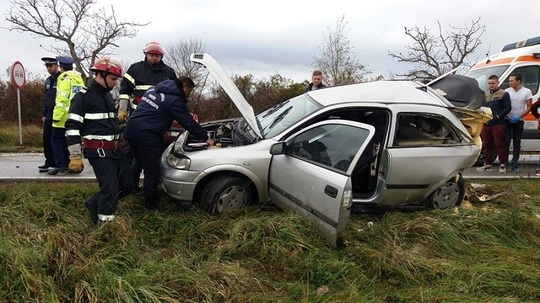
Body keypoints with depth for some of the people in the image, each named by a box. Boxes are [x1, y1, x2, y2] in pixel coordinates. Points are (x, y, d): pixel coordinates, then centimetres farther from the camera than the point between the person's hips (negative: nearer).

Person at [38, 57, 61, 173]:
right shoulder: (48, 80, 16)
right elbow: (46, 98, 21)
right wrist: (44, 114, 16)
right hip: (49, 115, 8)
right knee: (46, 138, 7)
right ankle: (49, 162, 16)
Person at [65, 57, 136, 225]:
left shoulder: (108, 95, 16)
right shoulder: (84, 96, -10)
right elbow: (72, 127, -15)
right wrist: (75, 156, -17)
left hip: (115, 149, 8)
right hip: (98, 151, -8)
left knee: (128, 184, 9)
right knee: (111, 187, -11)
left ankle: (95, 204, 26)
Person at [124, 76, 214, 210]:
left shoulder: (154, 90, 18)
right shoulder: (175, 100, -9)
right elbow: (188, 122, -6)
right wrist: (205, 137, 3)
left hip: (131, 129, 9)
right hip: (145, 135, -9)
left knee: (141, 164, 24)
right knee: (153, 171, 2)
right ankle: (151, 204, 11)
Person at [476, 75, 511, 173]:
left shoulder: (504, 94, 1)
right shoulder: (485, 95, 18)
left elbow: (508, 108, -6)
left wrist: (497, 117, -16)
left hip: (498, 124, -6)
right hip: (486, 124, 6)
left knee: (499, 144, -4)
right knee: (487, 145, 10)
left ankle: (503, 164, 2)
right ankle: (488, 163, 20)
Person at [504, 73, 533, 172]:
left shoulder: (527, 92, 0)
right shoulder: (507, 91, 0)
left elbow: (529, 107, 0)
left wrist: (519, 116, -13)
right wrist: (508, 116, -13)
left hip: (519, 121, 1)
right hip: (508, 120, 0)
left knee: (517, 143, 5)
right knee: (506, 141, -5)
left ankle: (514, 164, 10)